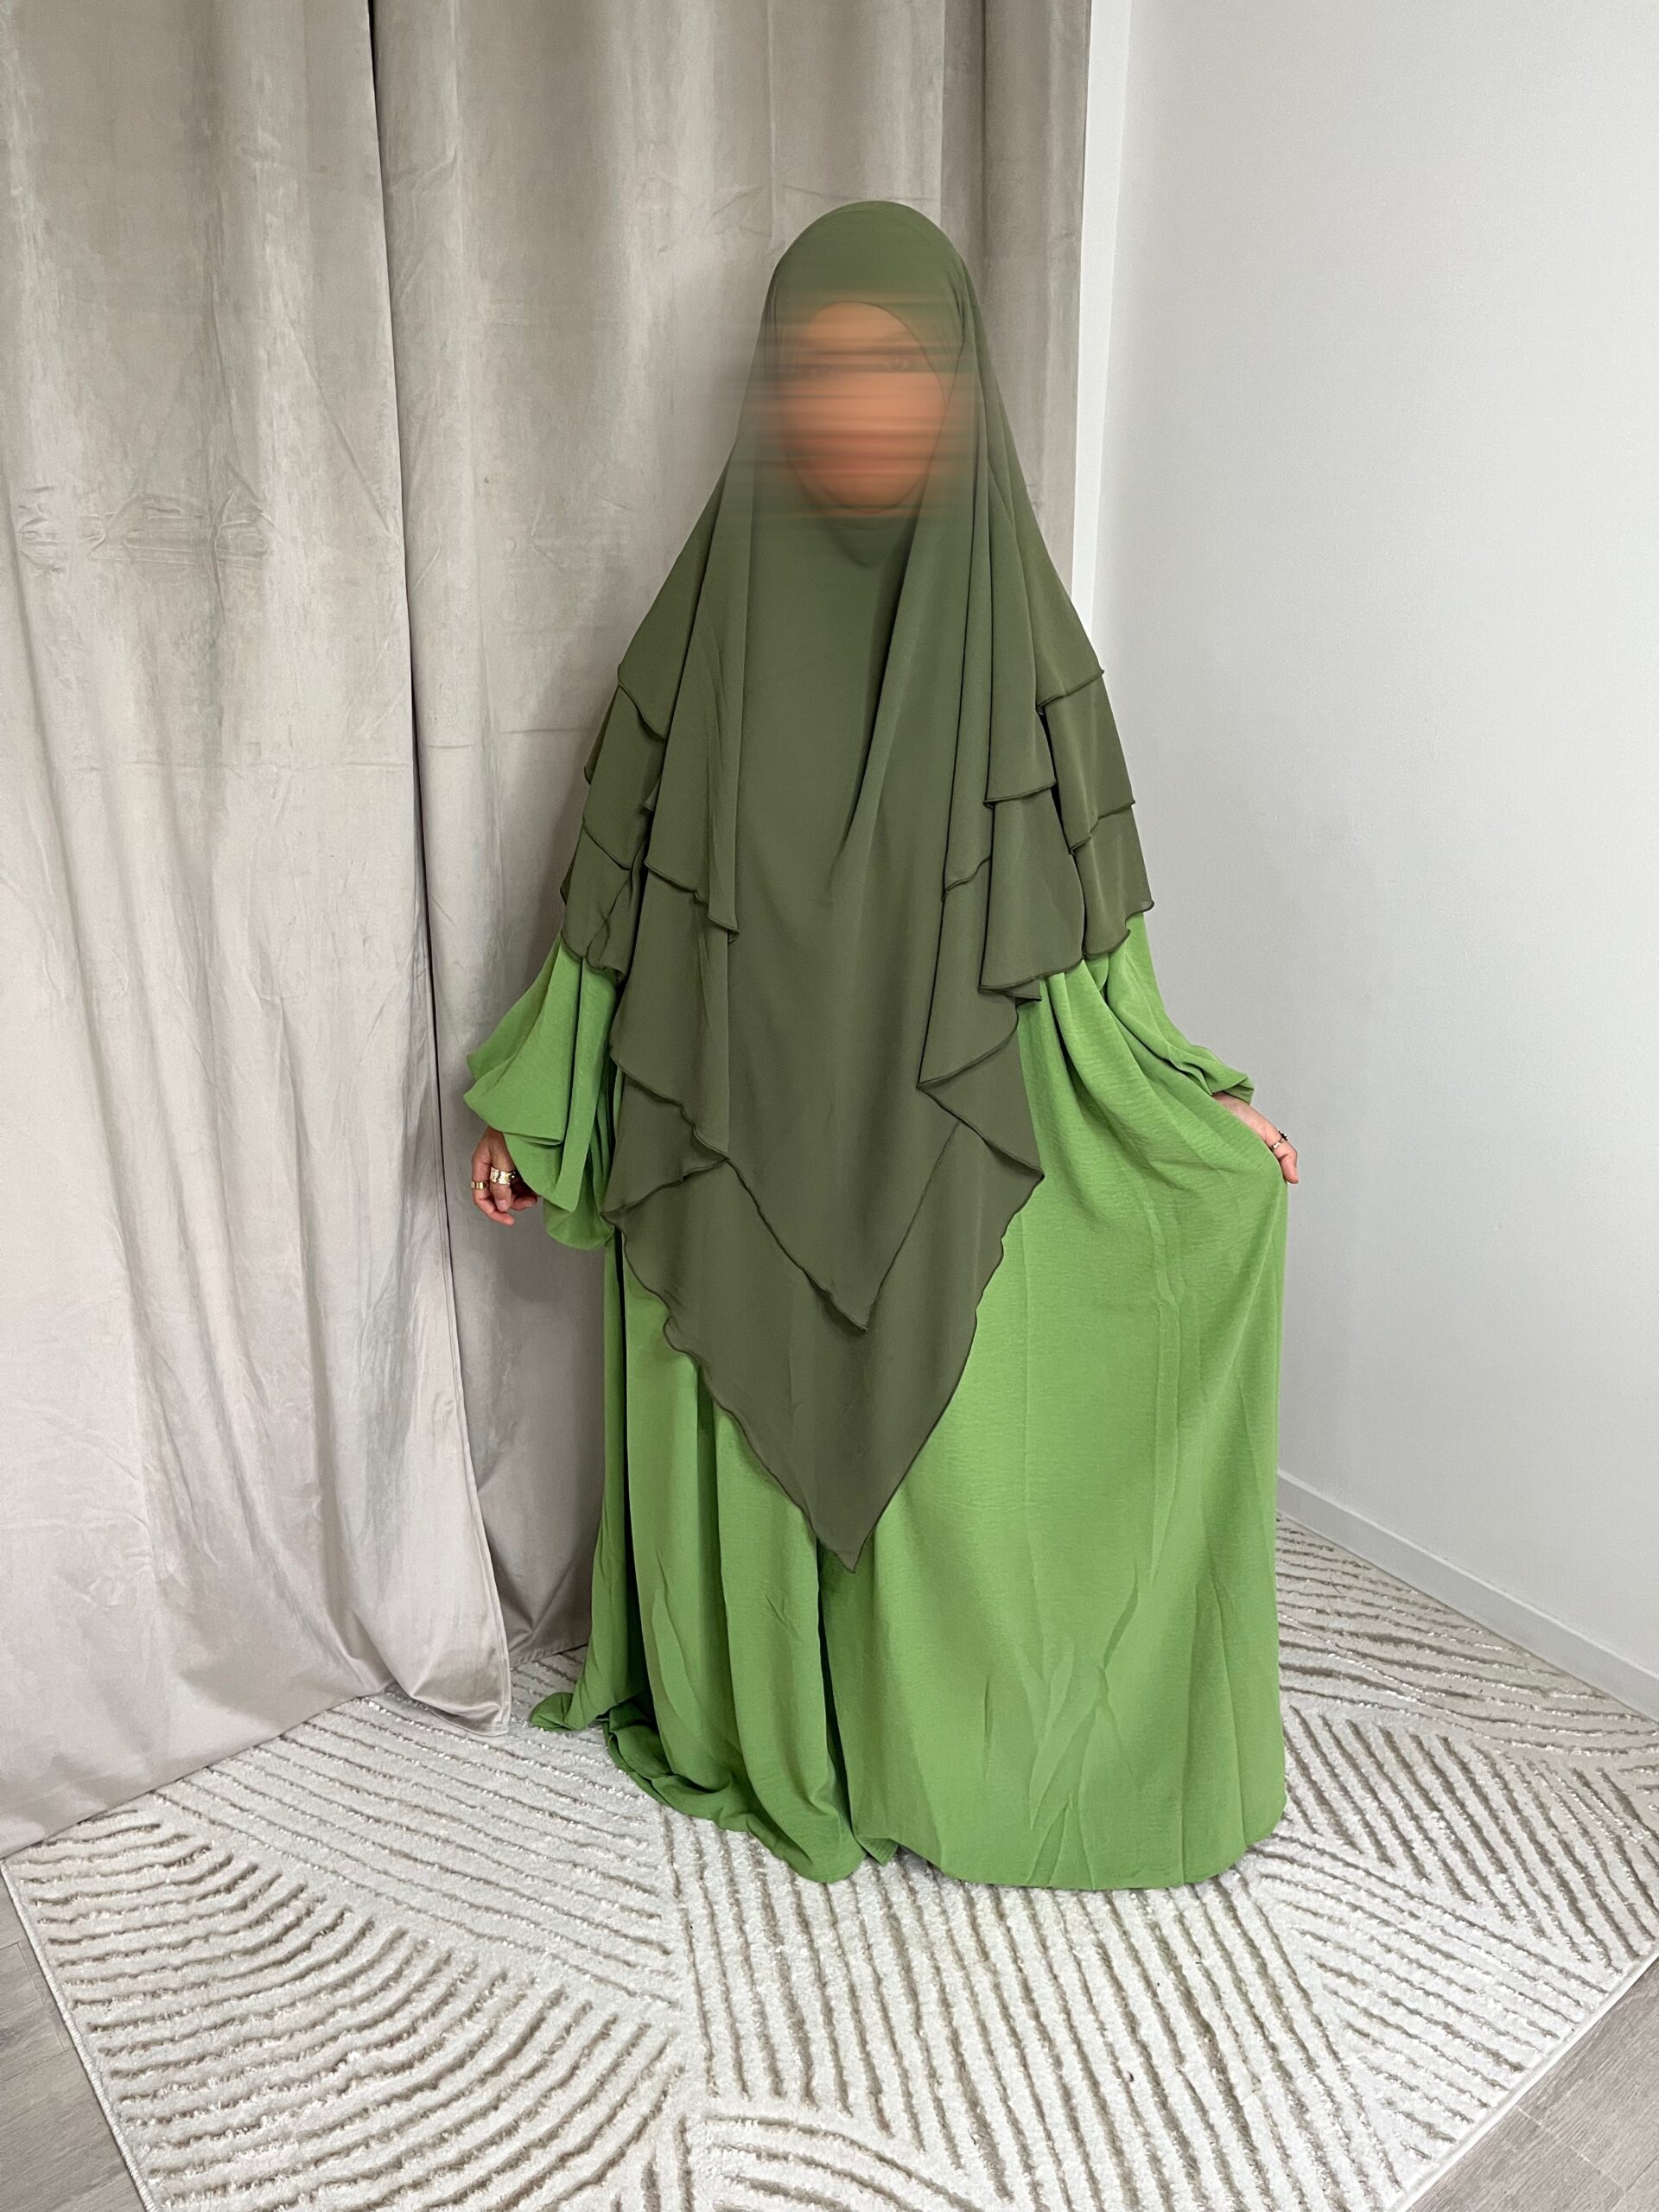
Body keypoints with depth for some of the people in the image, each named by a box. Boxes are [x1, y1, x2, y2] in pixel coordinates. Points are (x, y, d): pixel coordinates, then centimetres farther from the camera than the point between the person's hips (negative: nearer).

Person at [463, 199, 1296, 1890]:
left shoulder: (1015, 627, -5)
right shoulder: (702, 625, -5)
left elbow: (1073, 926, 1)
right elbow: (617, 896, 1)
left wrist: (1195, 1107, 1)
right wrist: (530, 1112, 4)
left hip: (941, 1150, 0)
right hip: (730, 1152, 1)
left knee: (941, 1460, 13)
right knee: (737, 1452, 16)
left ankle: (933, 1753, 42)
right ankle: (751, 1731, 45)